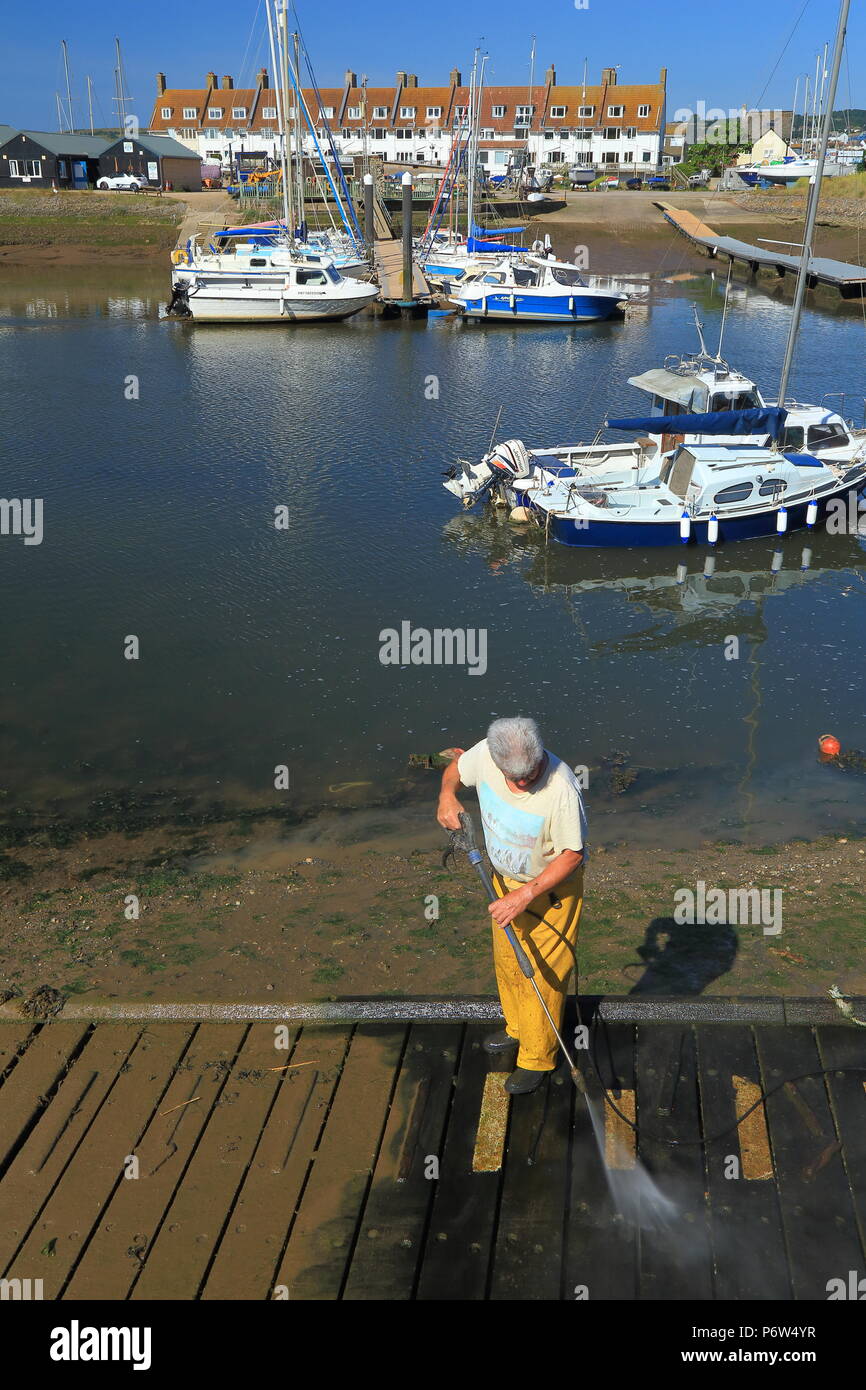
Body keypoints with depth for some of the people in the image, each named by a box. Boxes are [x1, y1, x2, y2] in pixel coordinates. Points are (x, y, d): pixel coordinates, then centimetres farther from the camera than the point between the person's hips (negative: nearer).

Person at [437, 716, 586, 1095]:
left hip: (551, 887, -6)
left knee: (542, 974, 5)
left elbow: (572, 854, -26)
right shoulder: (486, 753, -22)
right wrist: (447, 796, -18)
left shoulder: (561, 787, -36)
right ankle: (516, 1029, 48)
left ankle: (537, 1058, 26)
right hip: (504, 878, 6)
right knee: (506, 960, 23)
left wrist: (525, 895, -30)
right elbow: (456, 769, 2)